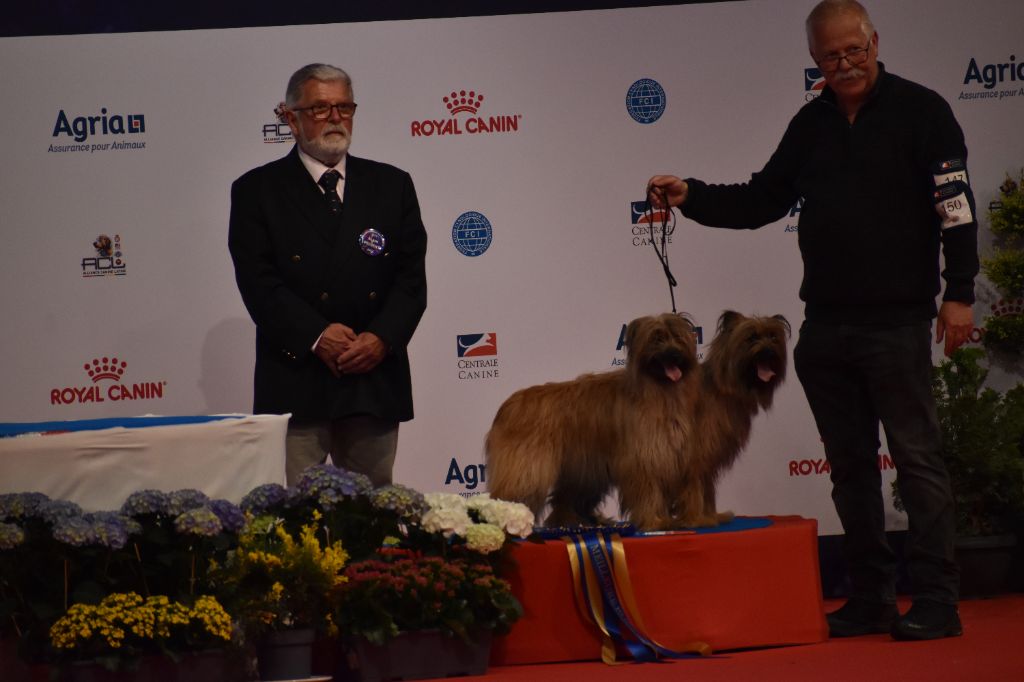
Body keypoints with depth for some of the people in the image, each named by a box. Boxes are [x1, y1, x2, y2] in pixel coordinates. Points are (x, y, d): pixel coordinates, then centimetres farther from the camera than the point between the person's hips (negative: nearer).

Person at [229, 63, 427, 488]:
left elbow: (411, 276, 7)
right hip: (294, 386, -3)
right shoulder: (256, 191, 5)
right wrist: (316, 336, -16)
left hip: (376, 379, 3)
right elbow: (258, 281, -4)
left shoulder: (391, 186, 14)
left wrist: (382, 337, -10)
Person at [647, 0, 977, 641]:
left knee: (917, 457, -6)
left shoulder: (920, 111, -3)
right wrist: (691, 197, 4)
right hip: (825, 324, 6)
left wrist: (959, 293, -13)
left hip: (897, 321, -6)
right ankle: (871, 599, 15)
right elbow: (761, 201, 18)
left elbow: (955, 206, -7)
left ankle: (936, 600, -3)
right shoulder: (812, 124, 14)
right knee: (850, 465, 9)